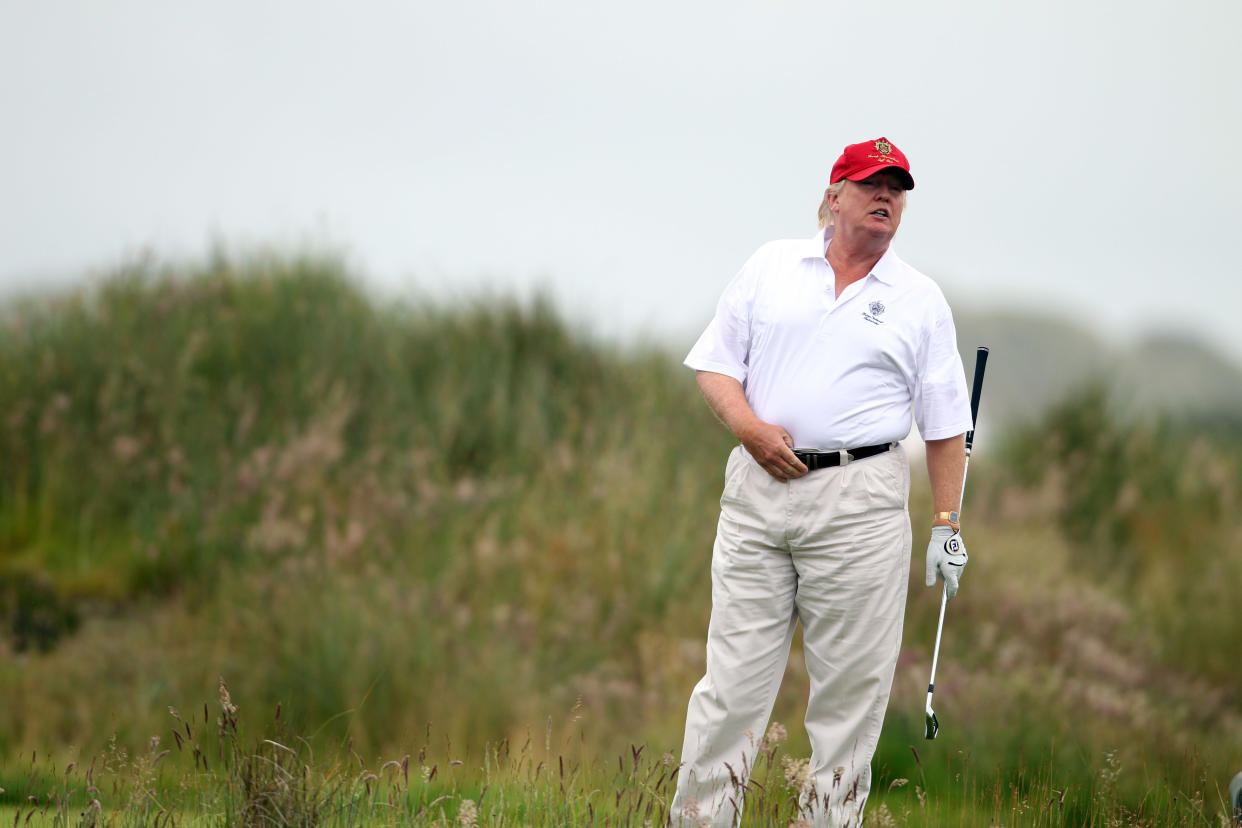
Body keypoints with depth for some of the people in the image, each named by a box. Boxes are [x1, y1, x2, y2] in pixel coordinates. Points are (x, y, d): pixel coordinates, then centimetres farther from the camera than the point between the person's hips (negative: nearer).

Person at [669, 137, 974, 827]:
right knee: (733, 673, -1)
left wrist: (948, 524, 1)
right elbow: (716, 363, 10)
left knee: (851, 683, -2)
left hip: (860, 501, -1)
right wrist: (750, 427, -9)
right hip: (759, 484, 1)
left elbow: (946, 425, 8)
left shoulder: (921, 301, 8)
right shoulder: (772, 266, 11)